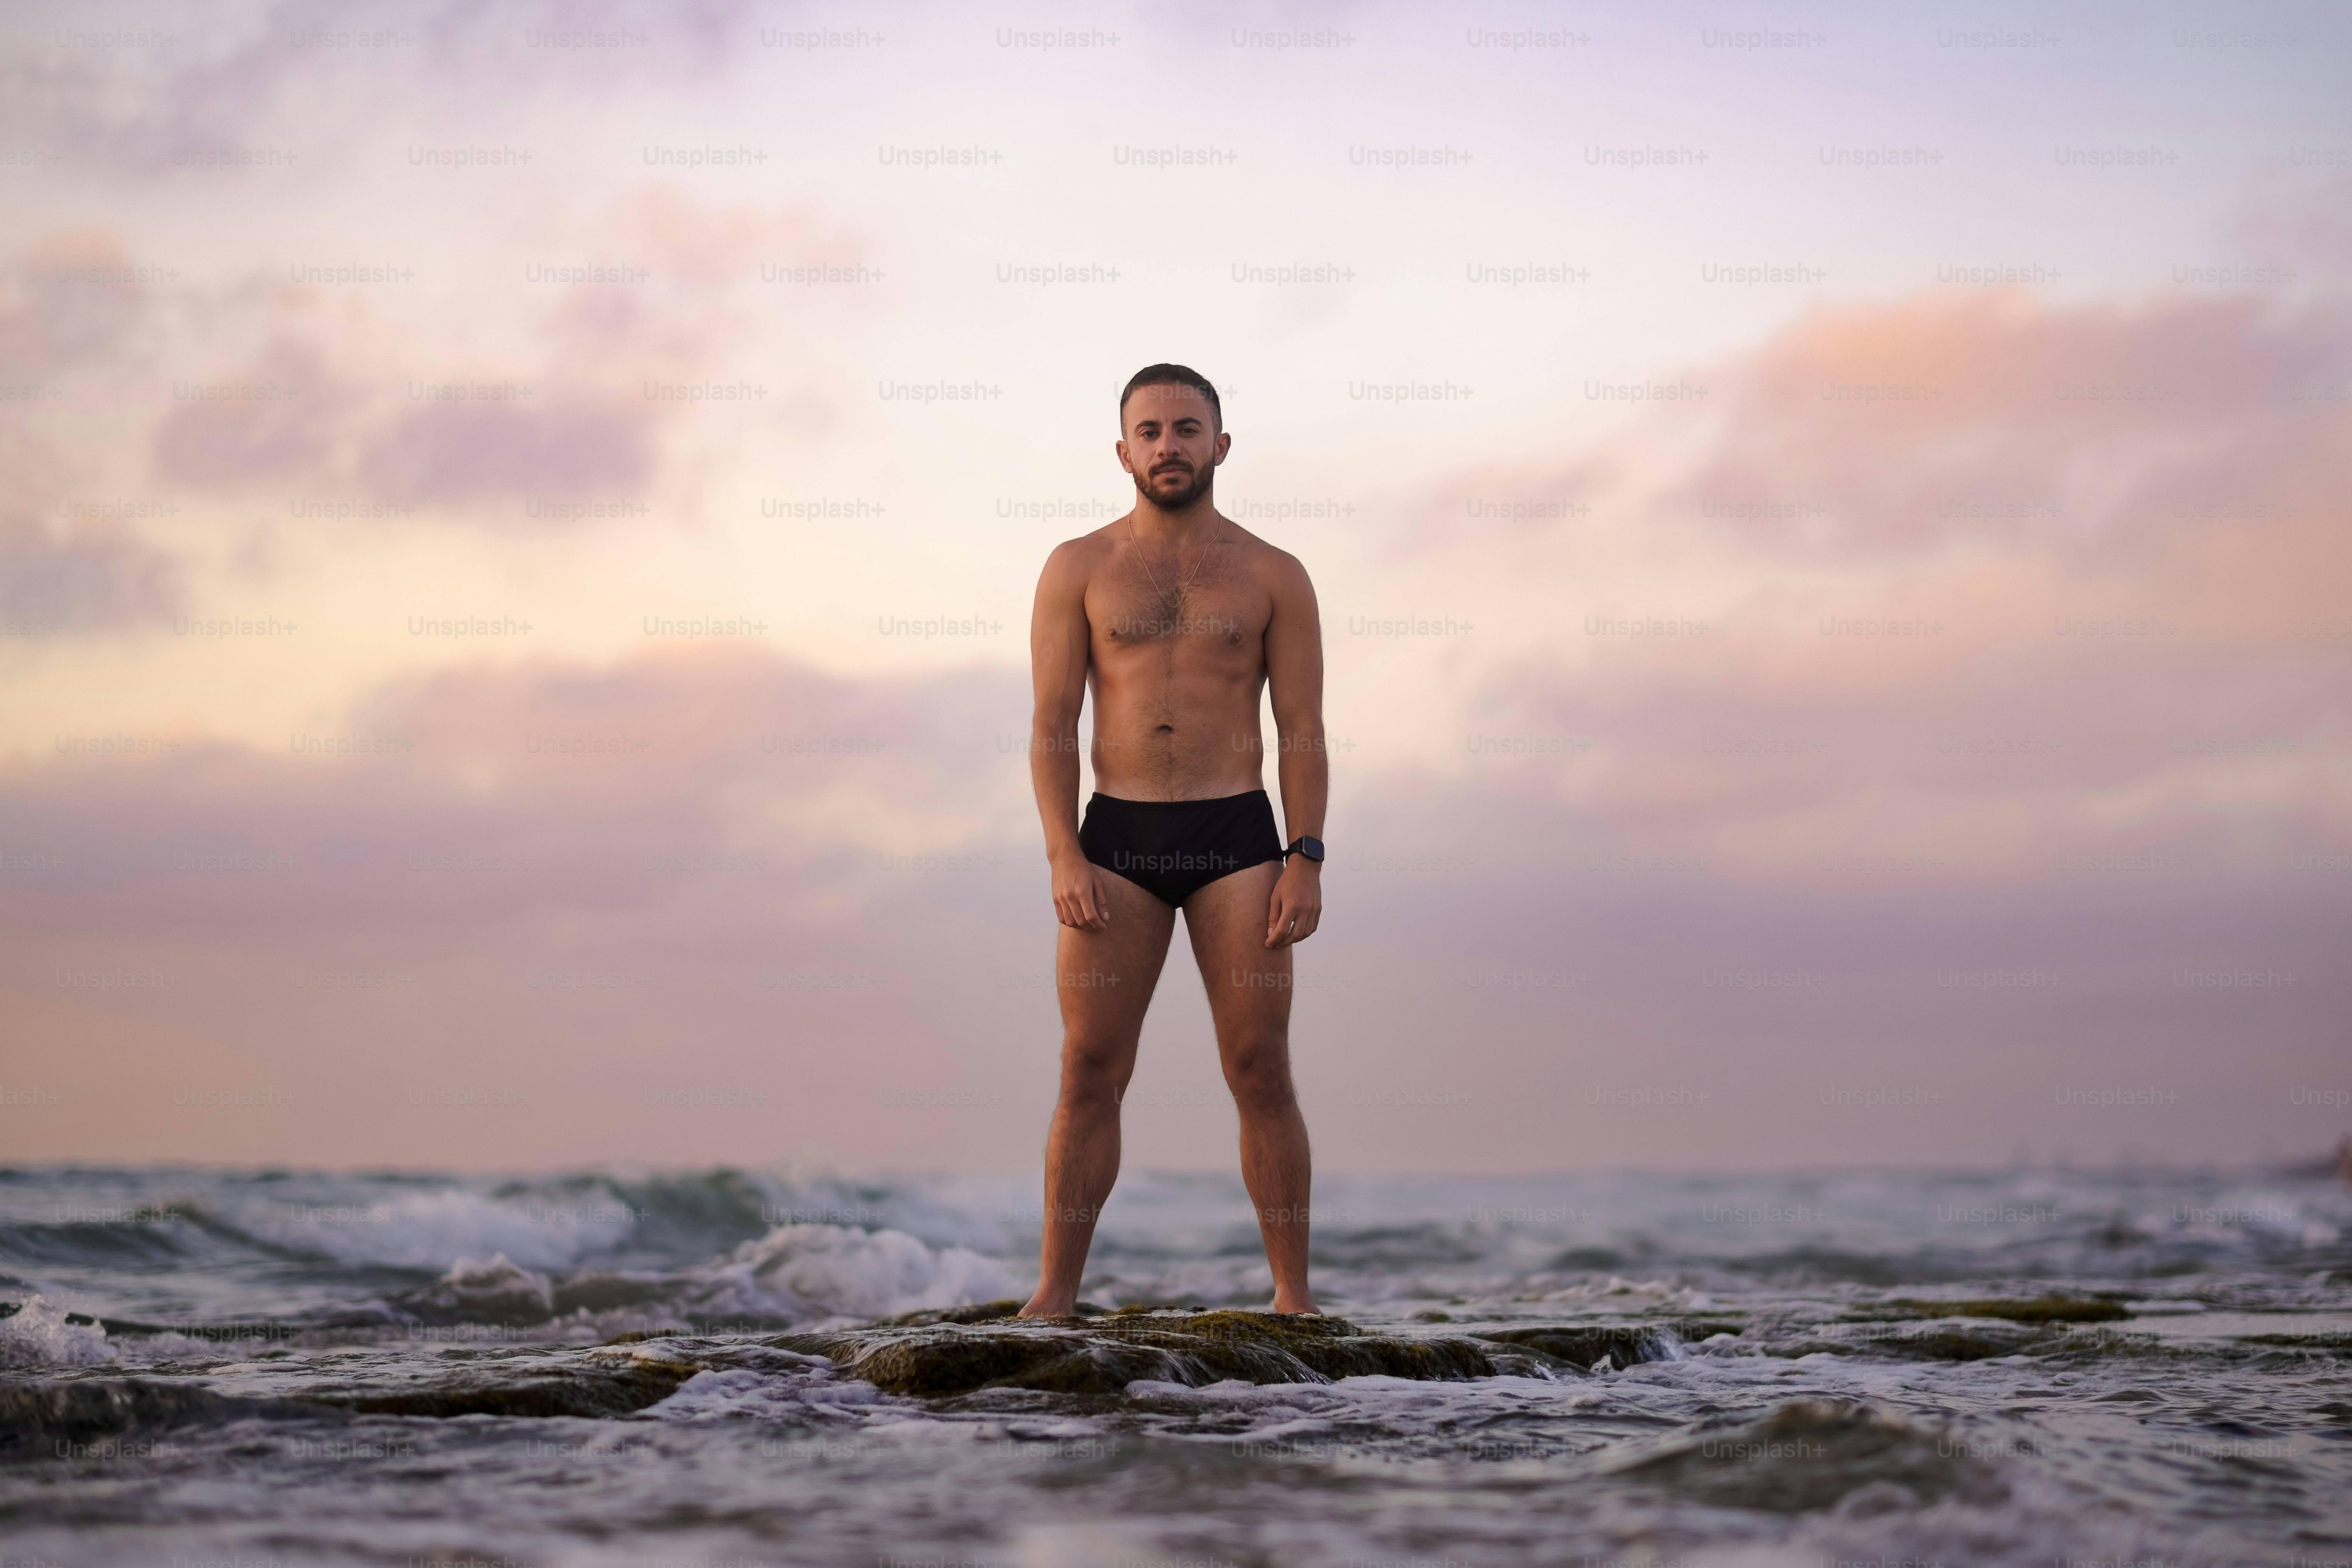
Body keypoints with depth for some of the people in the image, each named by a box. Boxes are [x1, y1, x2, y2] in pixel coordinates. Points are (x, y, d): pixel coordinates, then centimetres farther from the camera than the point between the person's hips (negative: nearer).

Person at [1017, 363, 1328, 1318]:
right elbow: (1052, 724, 1)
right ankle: (1053, 1300, 3)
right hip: (1117, 842, 0)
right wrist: (1065, 859, -10)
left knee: (1260, 1071, -2)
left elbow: (1303, 729, 3)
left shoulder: (1273, 577, 6)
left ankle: (1295, 1298, 5)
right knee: (1090, 1074, -2)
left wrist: (1305, 863, -7)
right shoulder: (1079, 569, 5)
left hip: (1237, 841, 0)